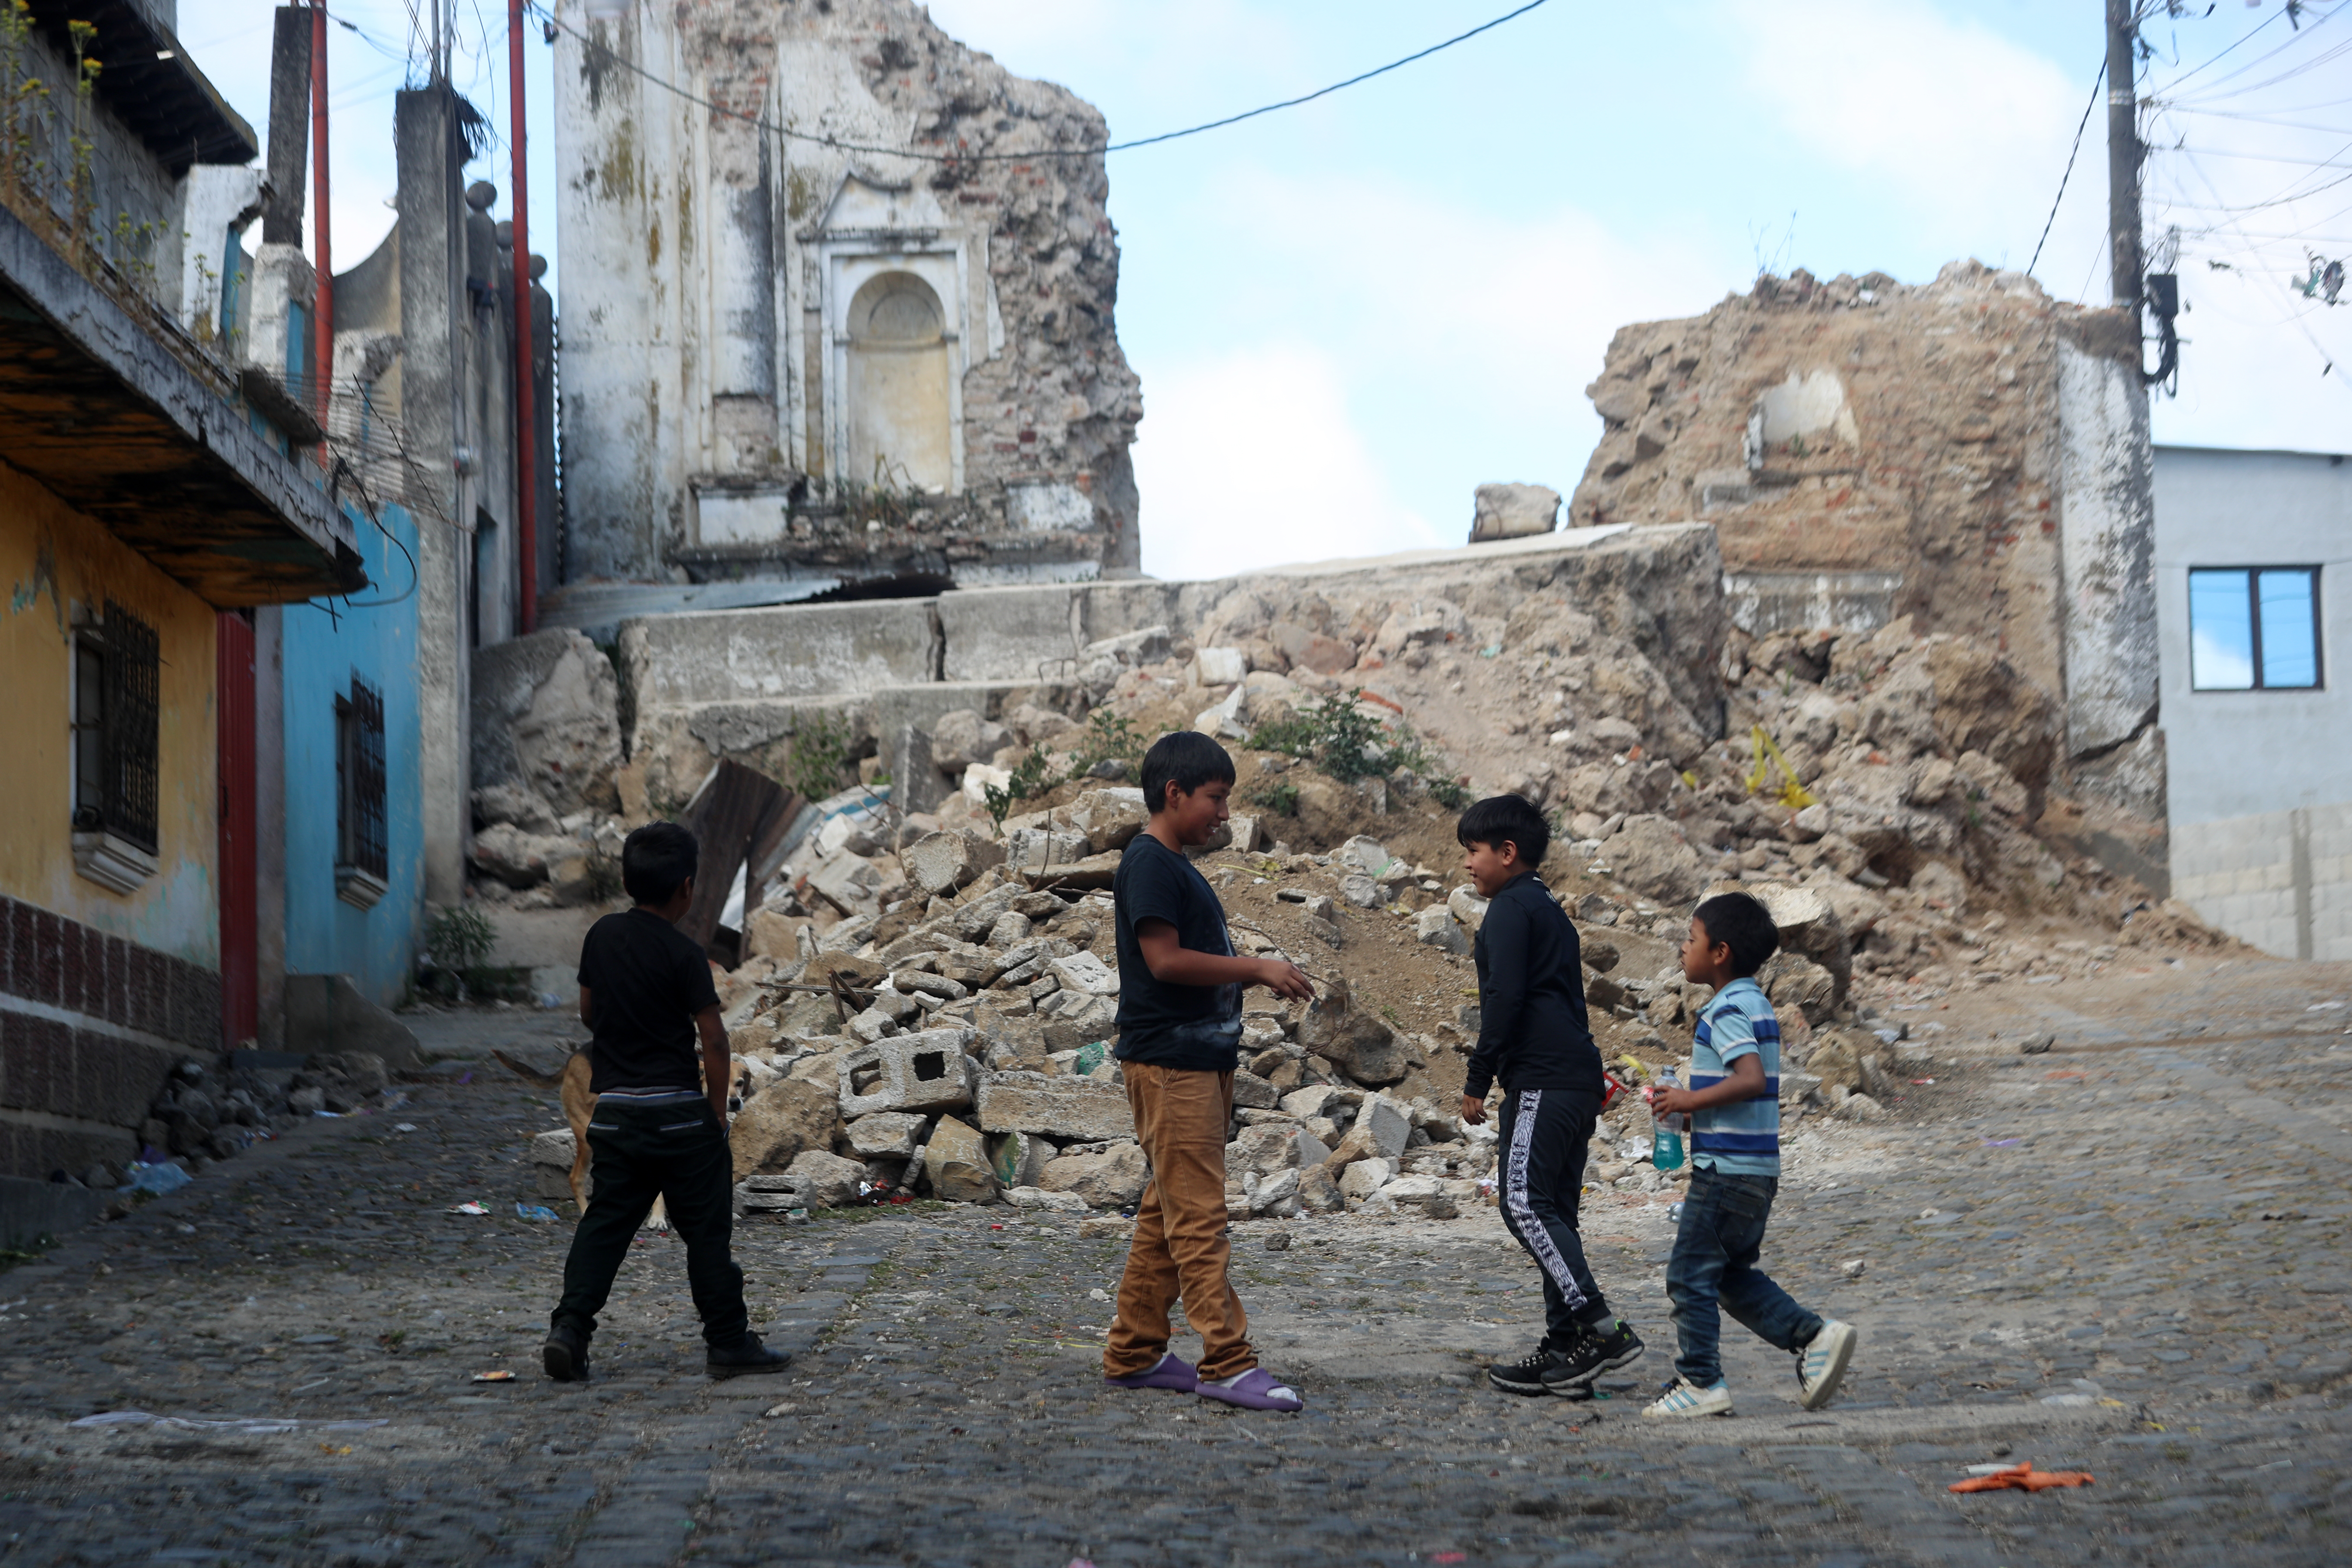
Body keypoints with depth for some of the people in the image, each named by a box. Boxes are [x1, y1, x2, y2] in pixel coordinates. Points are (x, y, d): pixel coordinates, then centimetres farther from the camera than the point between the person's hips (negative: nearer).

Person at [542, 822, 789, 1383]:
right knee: (706, 1229, 4)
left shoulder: (602, 936, 5)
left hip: (615, 1109, 5)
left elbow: (588, 1011, 16)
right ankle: (728, 1342, 9)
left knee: (605, 1223, 8)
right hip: (678, 1113, -5)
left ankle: (570, 1329, -6)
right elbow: (714, 1040, -13)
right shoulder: (683, 953, -12)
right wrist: (718, 1111, -4)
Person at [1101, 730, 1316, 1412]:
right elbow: (1164, 959, -20)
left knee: (1168, 1213, 12)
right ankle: (1226, 1362, -13)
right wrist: (1256, 967, -14)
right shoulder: (1148, 863, -12)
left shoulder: (1178, 867, 19)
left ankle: (1134, 1354, 17)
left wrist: (1258, 976, 9)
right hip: (1168, 1059, -10)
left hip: (1202, 1058, 10)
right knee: (1198, 1215, -11)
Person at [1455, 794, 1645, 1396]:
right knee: (1553, 1210, 9)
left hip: (1542, 1078, -10)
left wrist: (1478, 1079, -11)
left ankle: (1603, 1329, -22)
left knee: (1524, 1202, -14)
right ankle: (1564, 1349, 7)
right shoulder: (1550, 911, 25)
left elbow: (1505, 997, -15)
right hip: (1578, 1077, 10)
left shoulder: (1510, 908, -5)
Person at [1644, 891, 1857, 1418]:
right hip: (1758, 1168, 10)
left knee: (1690, 1274, -1)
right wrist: (1694, 1103, 15)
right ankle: (1814, 1335, 9)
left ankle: (1701, 1383, 3)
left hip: (1726, 1167, -10)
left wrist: (1692, 1100, -21)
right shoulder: (1756, 1005, 14)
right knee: (1734, 1276, 18)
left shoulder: (1728, 1010, -15)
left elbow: (1752, 1079, -28)